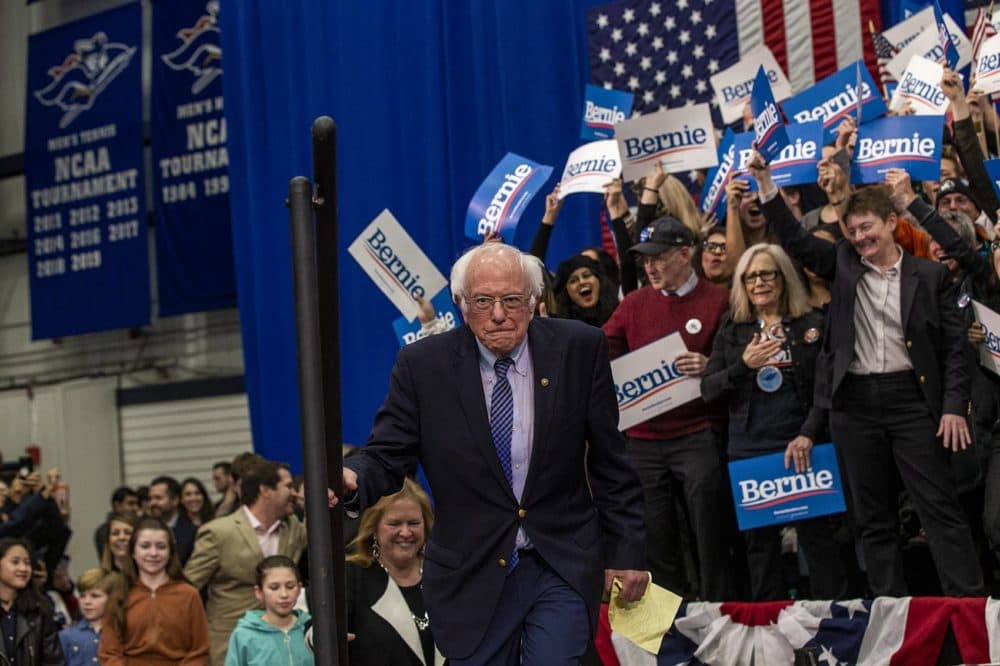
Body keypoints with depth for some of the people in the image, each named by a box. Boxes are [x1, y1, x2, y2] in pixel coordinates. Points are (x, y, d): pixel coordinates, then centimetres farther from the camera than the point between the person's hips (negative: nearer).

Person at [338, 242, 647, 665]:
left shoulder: (579, 349, -4)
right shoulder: (423, 364, -5)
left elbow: (609, 461, 2)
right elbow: (387, 457, -4)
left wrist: (627, 551, 3)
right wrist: (350, 479, -27)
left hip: (563, 567, 0)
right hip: (472, 576, 1)